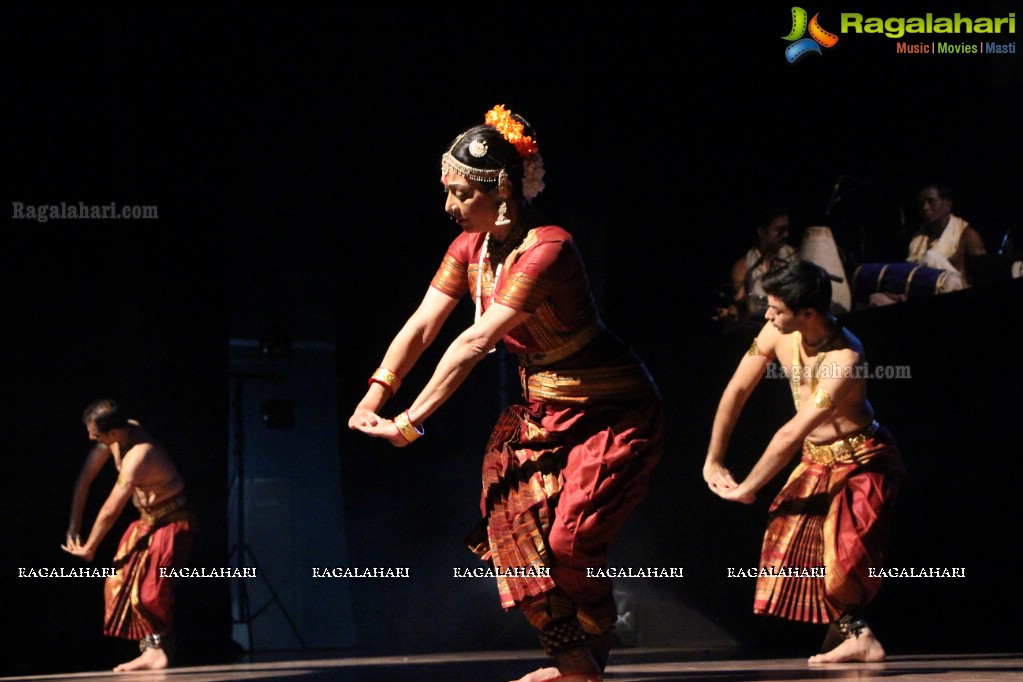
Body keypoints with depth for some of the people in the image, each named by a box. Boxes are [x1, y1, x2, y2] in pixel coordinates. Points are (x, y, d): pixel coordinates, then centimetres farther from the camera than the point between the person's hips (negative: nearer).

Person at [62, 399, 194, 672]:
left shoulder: (137, 456, -32)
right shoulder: (125, 429, -7)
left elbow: (110, 511, -23)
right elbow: (86, 475, 2)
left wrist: (89, 548, -11)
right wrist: (74, 525, 2)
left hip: (171, 522, -9)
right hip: (146, 520, 9)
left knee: (151, 591, -16)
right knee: (120, 582, 1)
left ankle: (159, 650, -2)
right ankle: (152, 649, 1)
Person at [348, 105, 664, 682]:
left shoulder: (546, 249, -28)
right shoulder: (471, 248, -2)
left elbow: (475, 343, -32)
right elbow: (422, 326, -7)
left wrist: (413, 422, -33)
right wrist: (374, 398, -20)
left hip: (611, 410, -8)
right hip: (544, 406, 8)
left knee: (570, 541, -15)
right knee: (512, 515, -9)